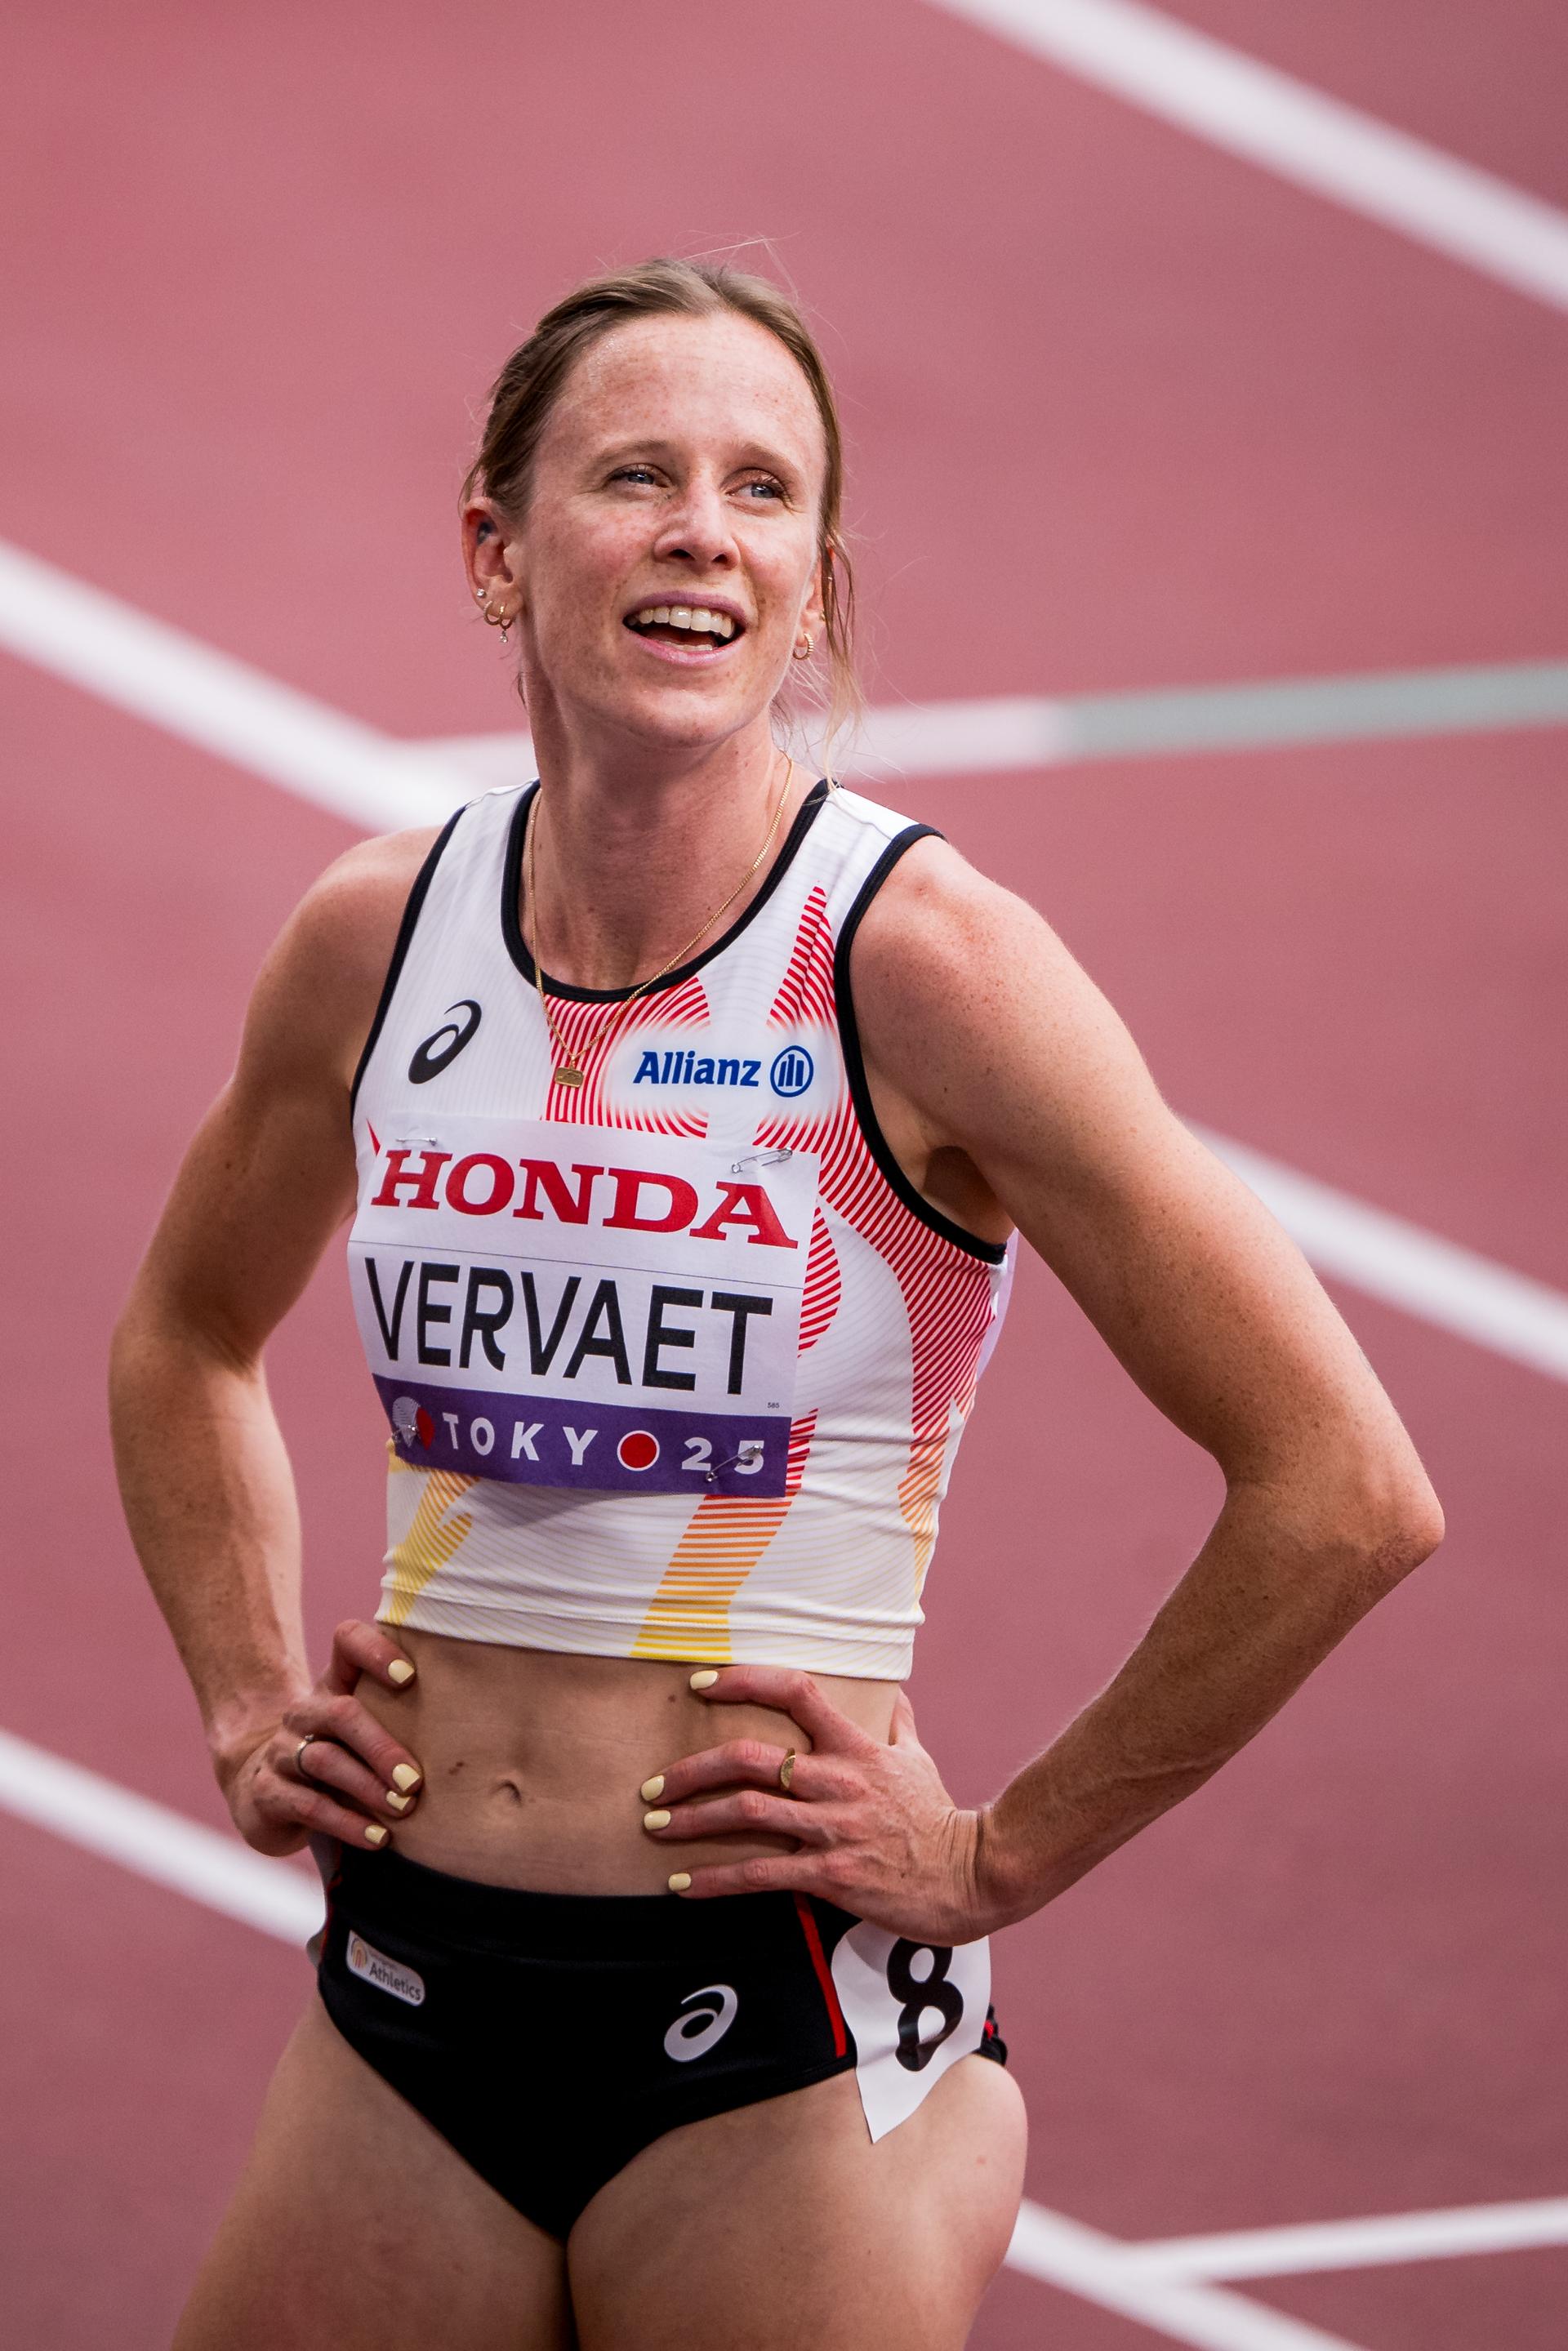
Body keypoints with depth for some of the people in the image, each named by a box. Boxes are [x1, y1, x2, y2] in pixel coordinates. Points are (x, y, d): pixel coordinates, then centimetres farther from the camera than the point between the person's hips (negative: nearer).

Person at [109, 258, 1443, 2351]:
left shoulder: (918, 963, -12)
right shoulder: (375, 945, 2)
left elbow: (1344, 1492, -13)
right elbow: (185, 1342, 24)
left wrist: (1001, 1855, -8)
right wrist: (249, 1706, 13)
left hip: (779, 2036, -4)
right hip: (409, 1997, 4)